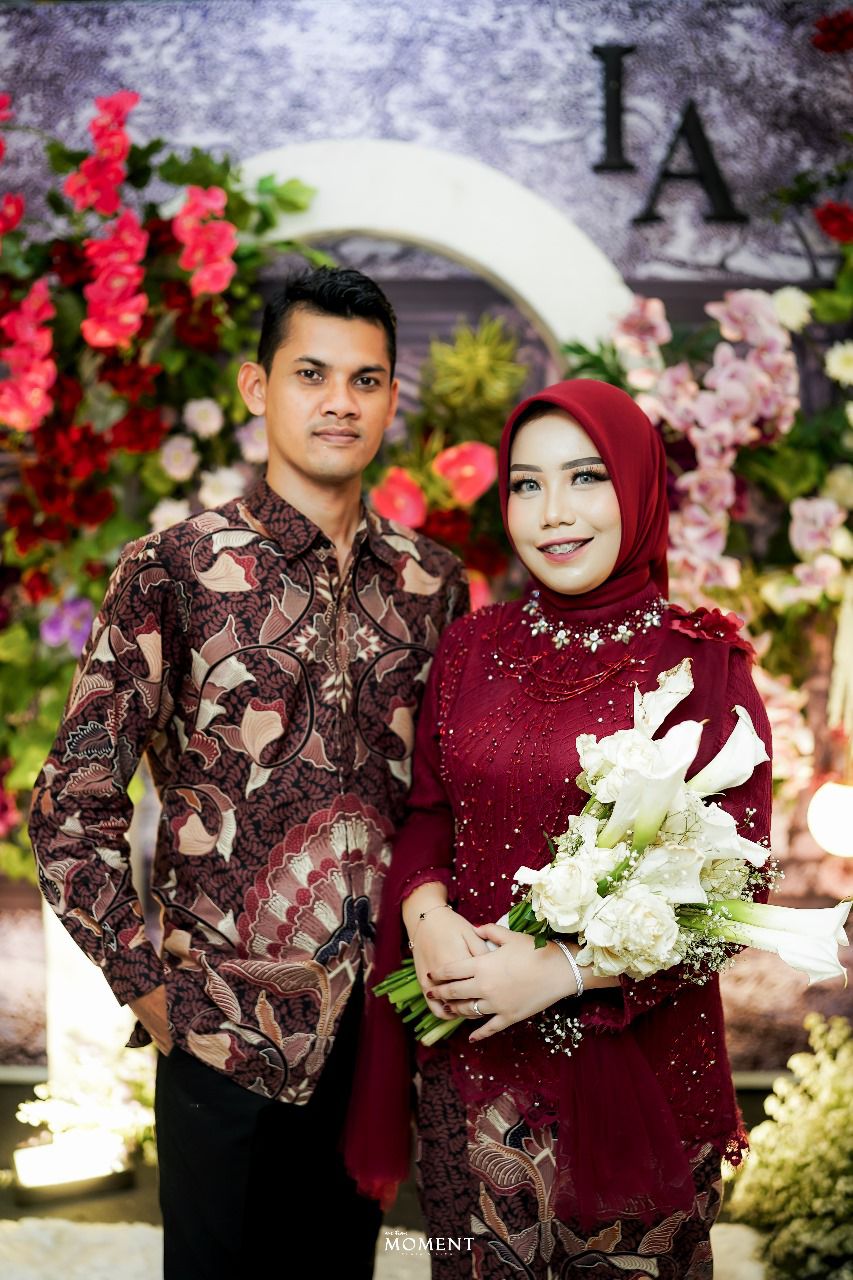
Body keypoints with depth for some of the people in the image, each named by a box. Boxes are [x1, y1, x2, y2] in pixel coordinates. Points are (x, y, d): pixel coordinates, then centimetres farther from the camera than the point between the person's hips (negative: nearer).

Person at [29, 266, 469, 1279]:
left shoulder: (431, 581, 3)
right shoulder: (175, 571, -10)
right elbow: (71, 806, -10)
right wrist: (147, 986, -10)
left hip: (383, 1022, 4)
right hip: (225, 1030, -4)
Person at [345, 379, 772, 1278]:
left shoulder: (704, 664, -9)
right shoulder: (473, 646, 3)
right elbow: (427, 813, 9)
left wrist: (563, 969, -19)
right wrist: (426, 911, -12)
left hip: (635, 1059, -3)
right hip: (473, 1053, 3)